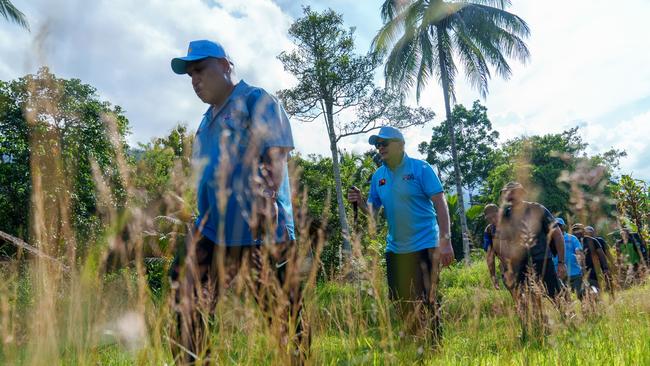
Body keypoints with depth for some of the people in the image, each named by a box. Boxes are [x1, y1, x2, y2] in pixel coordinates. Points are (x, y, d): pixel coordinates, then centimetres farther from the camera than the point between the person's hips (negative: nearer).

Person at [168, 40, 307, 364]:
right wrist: (204, 218, 23)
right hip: (212, 228, 8)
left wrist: (266, 200, -27)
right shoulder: (208, 119, 23)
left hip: (261, 229, -8)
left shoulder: (255, 100, -1)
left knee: (283, 310, 0)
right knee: (186, 299, 6)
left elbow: (275, 154, -14)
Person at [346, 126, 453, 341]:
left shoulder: (420, 169, -8)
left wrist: (445, 240, -18)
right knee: (401, 301, 14)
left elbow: (440, 203, -11)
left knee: (428, 300, 0)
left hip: (425, 245, -6)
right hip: (395, 248, 6)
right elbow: (372, 210, 12)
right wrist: (360, 203, -11)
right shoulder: (378, 176, 7)